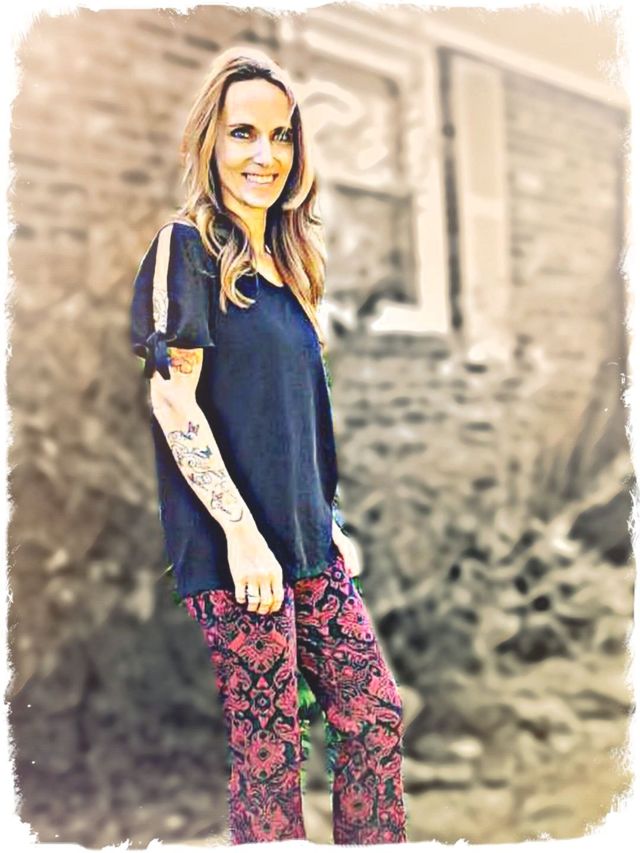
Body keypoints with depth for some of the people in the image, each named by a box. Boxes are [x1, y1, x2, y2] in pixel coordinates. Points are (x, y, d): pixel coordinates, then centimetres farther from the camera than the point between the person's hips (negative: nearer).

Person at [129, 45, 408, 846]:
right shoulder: (186, 247, -5)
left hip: (306, 540, 8)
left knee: (376, 715, 8)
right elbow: (173, 398, -13)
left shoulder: (287, 264, 16)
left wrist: (330, 525, 18)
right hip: (234, 545, -7)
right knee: (268, 748, -1)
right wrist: (242, 531, -18)